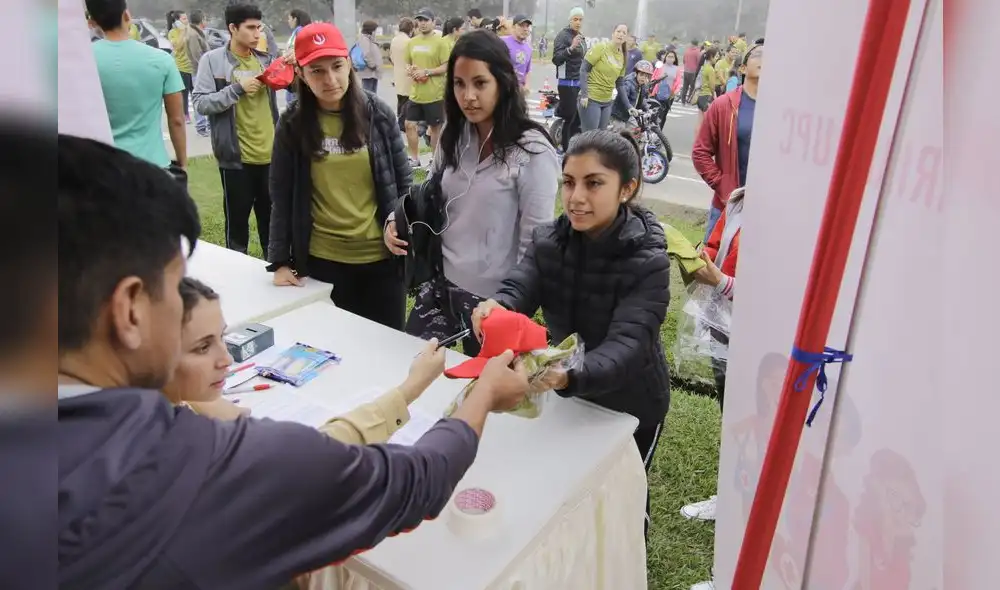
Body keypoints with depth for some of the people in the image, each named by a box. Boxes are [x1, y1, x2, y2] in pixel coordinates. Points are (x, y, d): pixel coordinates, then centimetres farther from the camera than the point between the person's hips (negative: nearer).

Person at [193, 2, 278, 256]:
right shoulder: (212, 60, -4)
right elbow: (201, 103, -9)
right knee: (237, 219, 8)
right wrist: (237, 88, -18)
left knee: (272, 217, 14)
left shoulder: (265, 59, 8)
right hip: (236, 156, -4)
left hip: (269, 153, 4)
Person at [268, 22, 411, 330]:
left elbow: (404, 182, 3)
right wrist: (279, 260, -1)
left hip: (382, 257, 0)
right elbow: (281, 196, 2)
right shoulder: (293, 124, -2)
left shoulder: (378, 112, -2)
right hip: (323, 261, 0)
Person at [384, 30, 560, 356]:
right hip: (442, 282, 6)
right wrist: (399, 221, -6)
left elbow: (537, 242, -15)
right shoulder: (454, 137, 1)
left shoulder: (532, 152, -17)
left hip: (493, 296, -5)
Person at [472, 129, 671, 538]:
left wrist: (570, 377, -59)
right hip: (569, 397, 4)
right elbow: (518, 288, -26)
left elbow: (626, 344, -38)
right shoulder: (548, 240, -13)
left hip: (629, 405, -4)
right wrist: (496, 307, -51)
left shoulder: (648, 262, -28)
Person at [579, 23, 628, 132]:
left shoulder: (623, 56, 10)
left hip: (607, 102, 7)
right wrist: (584, 94, -19)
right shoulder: (600, 47, -8)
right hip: (591, 99, -7)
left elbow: (619, 83, 16)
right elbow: (584, 70, -11)